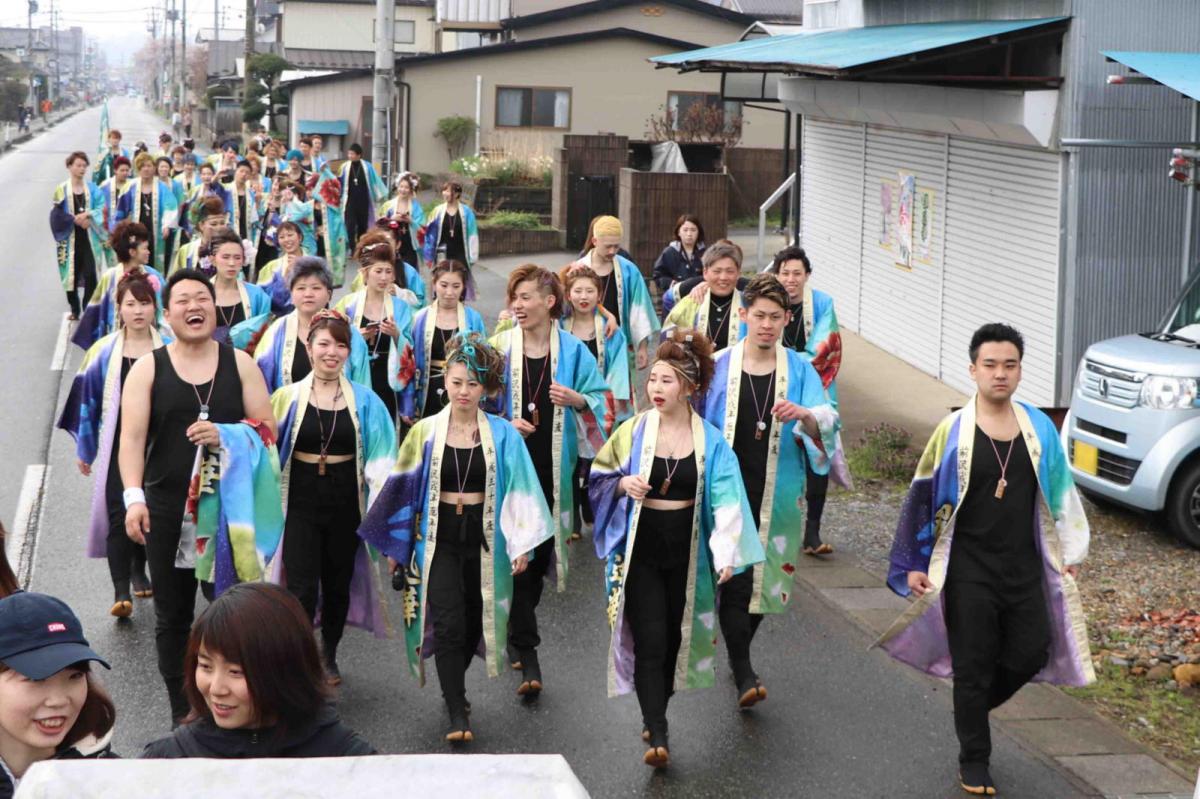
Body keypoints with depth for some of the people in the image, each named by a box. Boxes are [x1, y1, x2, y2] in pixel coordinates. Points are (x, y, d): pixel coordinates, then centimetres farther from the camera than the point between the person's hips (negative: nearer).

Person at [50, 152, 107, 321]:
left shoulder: (92, 189, 5)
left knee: (91, 275, -9)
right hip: (70, 239, 0)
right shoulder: (62, 190, 0)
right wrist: (76, 220, -15)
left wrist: (88, 215, -17)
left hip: (89, 238, 0)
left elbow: (101, 209, 0)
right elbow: (57, 214, -5)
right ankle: (74, 310, 18)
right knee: (72, 274, 5)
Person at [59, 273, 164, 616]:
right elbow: (88, 401, 5)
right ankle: (121, 591, -13)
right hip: (118, 445, -1)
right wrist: (84, 449, 8)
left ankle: (139, 571, 36)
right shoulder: (104, 352, -2)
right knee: (119, 515, -12)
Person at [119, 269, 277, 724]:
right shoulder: (148, 369, 0)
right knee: (173, 615, 7)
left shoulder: (239, 363, 5)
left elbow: (268, 429, 2)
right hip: (167, 508, -1)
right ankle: (182, 712, 17)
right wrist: (134, 498, -21)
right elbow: (132, 437, -8)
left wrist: (225, 433, -17)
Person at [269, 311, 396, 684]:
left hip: (345, 502, 2)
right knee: (302, 590, -10)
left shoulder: (364, 401, 2)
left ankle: (329, 657, 34)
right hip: (301, 500, -2)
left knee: (338, 584, 14)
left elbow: (380, 456, 1)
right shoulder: (288, 397, -1)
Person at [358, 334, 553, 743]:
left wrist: (521, 545, -8)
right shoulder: (425, 432, 1)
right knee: (449, 625, -11)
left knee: (473, 623, 10)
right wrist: (396, 546, 7)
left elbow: (518, 490, -1)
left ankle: (453, 689, 35)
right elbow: (404, 488, 6)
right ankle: (457, 713, -7)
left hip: (483, 539, 1)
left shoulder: (502, 434, 1)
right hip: (438, 539, -1)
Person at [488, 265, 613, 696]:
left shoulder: (573, 351, 3)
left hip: (552, 467, 2)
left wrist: (577, 400, -14)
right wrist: (504, 423, -12)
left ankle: (516, 629, 33)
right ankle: (525, 650, -7)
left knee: (540, 550, 11)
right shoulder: (499, 348, 0)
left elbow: (603, 401, 6)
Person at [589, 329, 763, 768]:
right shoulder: (633, 430, -1)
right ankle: (657, 737, -11)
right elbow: (599, 476, 9)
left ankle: (654, 715, 32)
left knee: (673, 639, 11)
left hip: (685, 551, 2)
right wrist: (623, 484, -13)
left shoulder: (711, 442, -1)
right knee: (650, 643, -10)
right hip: (641, 549, -1)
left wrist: (726, 553, -18)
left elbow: (725, 499, -6)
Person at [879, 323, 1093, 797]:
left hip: (1025, 567, 3)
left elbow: (1060, 492, 11)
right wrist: (915, 563, -4)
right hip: (969, 571, -3)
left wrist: (1071, 552, 10)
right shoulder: (953, 431, -8)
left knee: (1032, 653, 6)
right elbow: (922, 499, -3)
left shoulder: (1039, 427, 1)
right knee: (974, 665, 3)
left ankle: (973, 705, 35)